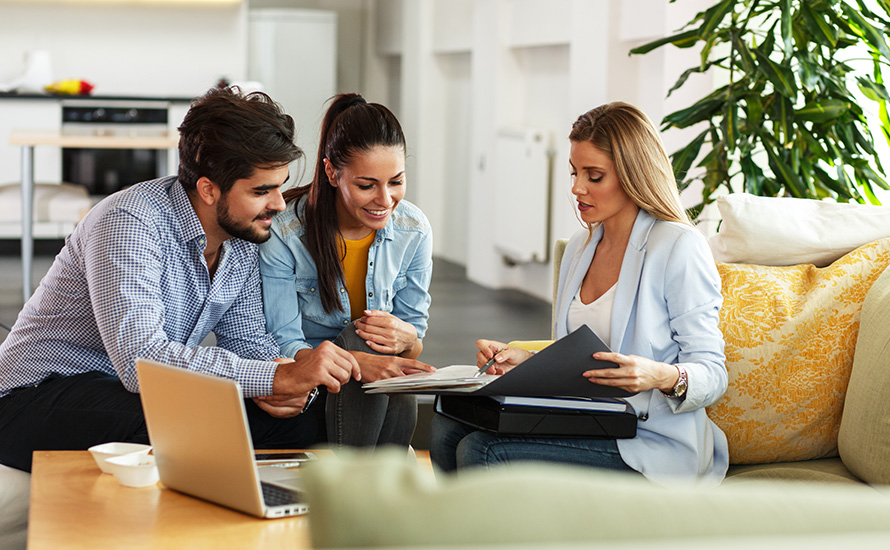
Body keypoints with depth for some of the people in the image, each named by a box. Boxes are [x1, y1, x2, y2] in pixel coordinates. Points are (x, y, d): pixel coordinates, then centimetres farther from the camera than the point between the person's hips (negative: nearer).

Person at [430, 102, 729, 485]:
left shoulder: (680, 248, -9)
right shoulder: (580, 248, 16)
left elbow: (712, 374, -10)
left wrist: (662, 377, -31)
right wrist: (525, 361, 3)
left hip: (649, 442, -8)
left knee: (481, 453, -23)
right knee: (448, 428, -12)